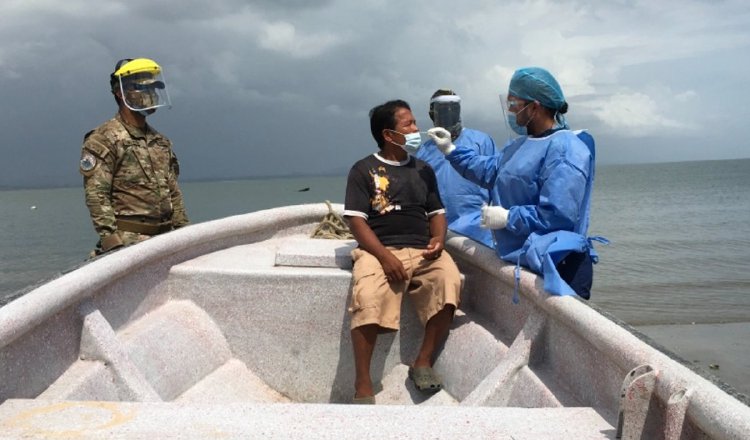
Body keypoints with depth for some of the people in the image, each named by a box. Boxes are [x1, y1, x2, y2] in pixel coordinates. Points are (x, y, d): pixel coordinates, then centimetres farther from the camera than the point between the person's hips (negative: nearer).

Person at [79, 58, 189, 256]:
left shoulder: (161, 141, 18)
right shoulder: (103, 140, -4)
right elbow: (96, 196, -11)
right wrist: (111, 240, -19)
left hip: (165, 239, 7)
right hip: (129, 240, -7)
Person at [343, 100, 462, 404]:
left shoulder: (423, 170, 20)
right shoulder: (364, 170, 5)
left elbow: (437, 212, 20)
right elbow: (355, 219, -2)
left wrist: (439, 239, -4)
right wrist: (384, 256, -17)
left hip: (423, 251, 4)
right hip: (379, 250, -3)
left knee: (449, 281, -29)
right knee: (368, 298, -34)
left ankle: (423, 363, -15)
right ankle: (363, 385, -24)